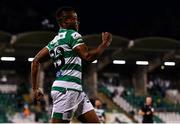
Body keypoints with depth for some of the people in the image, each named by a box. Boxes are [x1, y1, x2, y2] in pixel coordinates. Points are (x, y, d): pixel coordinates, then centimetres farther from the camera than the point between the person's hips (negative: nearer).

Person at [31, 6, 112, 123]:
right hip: (66, 88, -10)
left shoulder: (55, 41, 20)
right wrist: (104, 44, -4)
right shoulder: (72, 34, -6)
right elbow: (88, 56, -18)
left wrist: (35, 88, 18)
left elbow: (36, 61, 19)